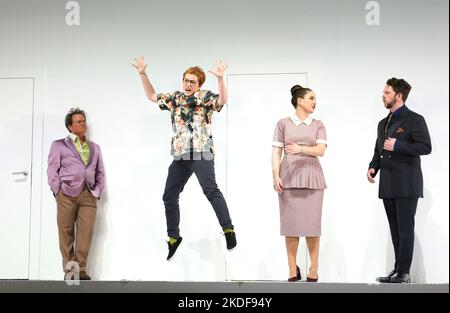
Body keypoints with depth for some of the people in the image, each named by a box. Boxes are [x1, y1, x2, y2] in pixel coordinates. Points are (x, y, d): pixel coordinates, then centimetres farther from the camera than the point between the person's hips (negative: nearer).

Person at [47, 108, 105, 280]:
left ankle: (81, 270, -4)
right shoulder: (59, 145, 11)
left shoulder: (95, 147, 22)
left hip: (88, 195, 2)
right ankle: (69, 270, 5)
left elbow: (100, 172, 19)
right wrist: (58, 192, -6)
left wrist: (98, 191, 7)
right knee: (66, 232, -1)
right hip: (67, 194, -2)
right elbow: (52, 170, 3)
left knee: (86, 232, -7)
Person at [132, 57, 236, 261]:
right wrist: (142, 74, 17)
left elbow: (223, 100, -19)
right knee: (169, 195, 9)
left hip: (201, 153, -7)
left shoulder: (206, 97, 1)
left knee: (210, 190, -21)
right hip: (180, 156, 7)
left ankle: (228, 230, -20)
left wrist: (220, 78, -35)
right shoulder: (175, 98, 18)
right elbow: (152, 96, 27)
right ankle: (173, 237, 21)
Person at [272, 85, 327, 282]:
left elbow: (321, 150, -3)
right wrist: (275, 176, -9)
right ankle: (293, 270, 6)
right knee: (291, 223, 0)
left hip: (312, 178, 1)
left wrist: (301, 149, -19)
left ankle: (314, 269, 6)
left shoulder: (318, 125, 11)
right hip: (289, 178, -1)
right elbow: (276, 152, 3)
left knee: (312, 223, -1)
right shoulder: (283, 124, 7)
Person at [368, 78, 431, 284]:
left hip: (406, 185, -7)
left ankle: (403, 273, -2)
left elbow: (426, 147, -13)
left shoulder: (414, 120, -5)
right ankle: (398, 270, 14)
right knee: (395, 230, 9)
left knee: (405, 229, -5)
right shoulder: (383, 123, 18)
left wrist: (398, 146, -17)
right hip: (388, 185, 7)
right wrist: (373, 167, 3)